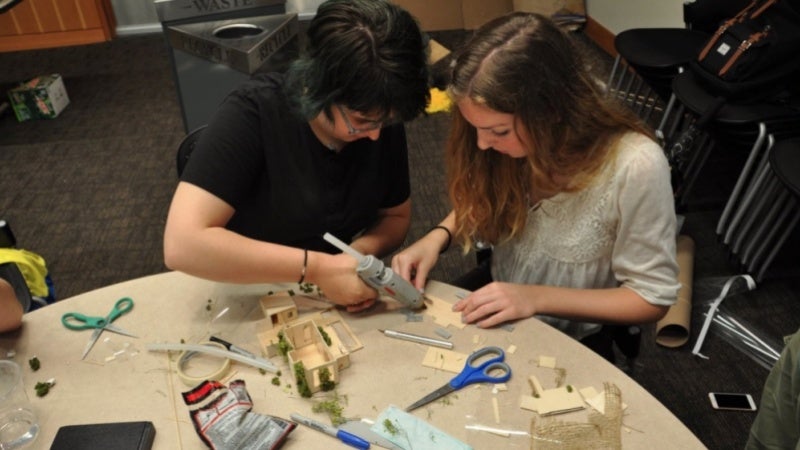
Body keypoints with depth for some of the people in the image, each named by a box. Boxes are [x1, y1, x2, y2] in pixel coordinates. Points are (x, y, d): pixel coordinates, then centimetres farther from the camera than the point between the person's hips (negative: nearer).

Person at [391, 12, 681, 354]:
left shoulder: (635, 168, -30)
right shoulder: (514, 135, -17)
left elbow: (652, 298, -19)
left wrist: (537, 297, -28)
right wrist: (439, 236, -16)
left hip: (568, 338, -4)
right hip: (497, 298, 4)